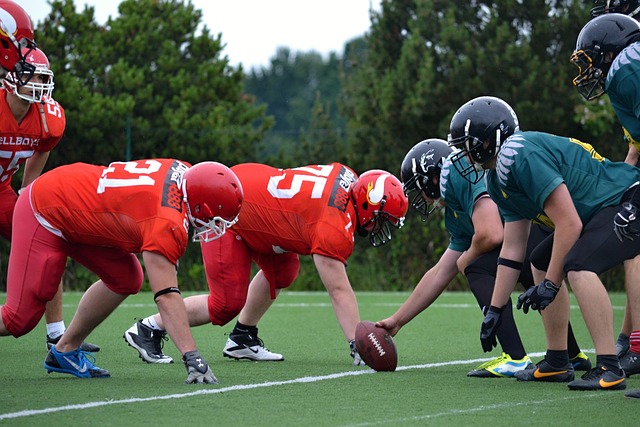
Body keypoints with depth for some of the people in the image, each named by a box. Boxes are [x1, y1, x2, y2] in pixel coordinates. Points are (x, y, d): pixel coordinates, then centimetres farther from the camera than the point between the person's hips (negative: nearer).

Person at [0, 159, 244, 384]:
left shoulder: (183, 173, -7)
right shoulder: (167, 225, -30)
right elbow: (166, 296, -33)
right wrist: (192, 357, -36)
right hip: (45, 215, -9)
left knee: (126, 279, 7)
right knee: (21, 320, -9)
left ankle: (65, 350, 17)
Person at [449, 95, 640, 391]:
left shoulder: (521, 156, -23)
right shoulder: (499, 180, 10)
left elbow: (569, 224, -25)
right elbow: (512, 249, 14)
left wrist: (550, 284, -17)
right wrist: (494, 311, 14)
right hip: (600, 211, 11)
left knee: (577, 266, -29)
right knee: (542, 262, 17)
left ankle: (609, 369, -25)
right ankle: (555, 362, 21)